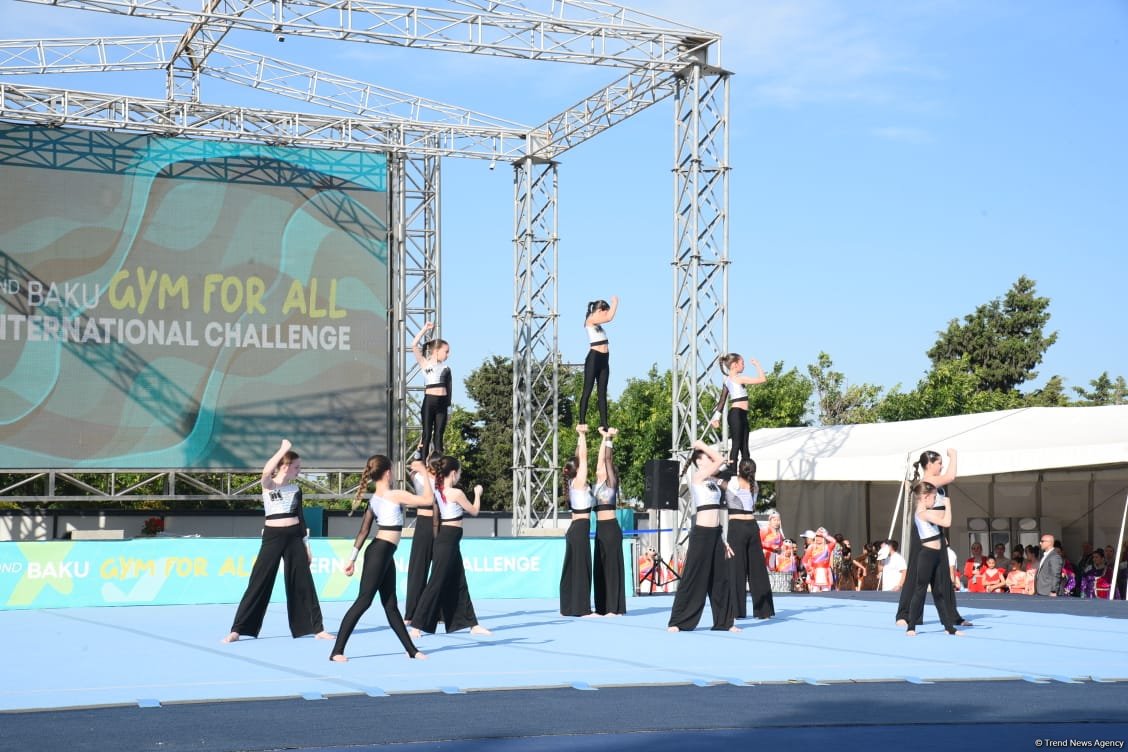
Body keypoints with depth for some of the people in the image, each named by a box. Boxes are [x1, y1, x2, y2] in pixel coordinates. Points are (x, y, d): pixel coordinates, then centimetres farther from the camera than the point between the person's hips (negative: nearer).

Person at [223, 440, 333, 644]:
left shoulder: (296, 489, 9)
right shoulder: (268, 485, -4)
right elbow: (266, 471, -29)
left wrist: (307, 546, 13)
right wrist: (283, 449, -24)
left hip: (294, 537, 4)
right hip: (273, 537, -4)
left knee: (303, 583, 6)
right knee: (260, 582, -4)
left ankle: (317, 627, 12)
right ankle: (237, 629, 1)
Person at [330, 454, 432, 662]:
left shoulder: (374, 499, 11)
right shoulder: (395, 495, -12)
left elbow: (364, 530, 11)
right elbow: (428, 500, -11)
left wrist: (353, 558, 13)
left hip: (385, 555, 9)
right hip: (380, 552, -9)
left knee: (391, 605, 11)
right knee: (363, 601, -8)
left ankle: (411, 649, 18)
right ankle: (337, 651, -8)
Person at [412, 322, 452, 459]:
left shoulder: (446, 369, 13)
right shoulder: (425, 364, 3)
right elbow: (414, 346, -7)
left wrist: (449, 408, 12)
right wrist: (425, 329, -7)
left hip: (442, 403, 3)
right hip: (429, 401, -3)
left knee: (439, 434, 5)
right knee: (427, 434, -1)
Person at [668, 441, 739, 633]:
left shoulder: (712, 481, 16)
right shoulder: (697, 477, -8)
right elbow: (720, 459, -17)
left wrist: (723, 540, 18)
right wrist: (702, 446, -3)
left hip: (715, 534, 8)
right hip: (701, 533, -8)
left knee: (721, 578, 9)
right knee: (693, 577, -5)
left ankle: (724, 621, 15)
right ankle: (678, 621, 0)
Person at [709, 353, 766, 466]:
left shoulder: (727, 379, 15)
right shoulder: (738, 378, -11)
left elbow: (722, 399, 17)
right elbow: (762, 379, -13)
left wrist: (717, 416, 18)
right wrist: (757, 364, 0)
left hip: (741, 415, 9)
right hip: (737, 414, -9)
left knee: (744, 447, 8)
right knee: (736, 444, -9)